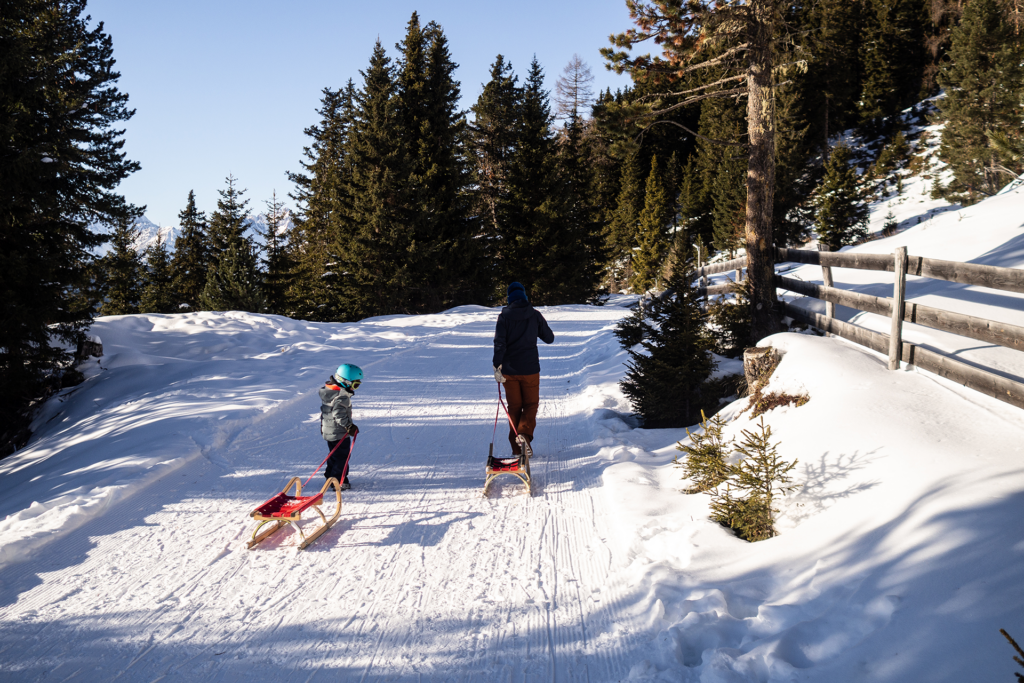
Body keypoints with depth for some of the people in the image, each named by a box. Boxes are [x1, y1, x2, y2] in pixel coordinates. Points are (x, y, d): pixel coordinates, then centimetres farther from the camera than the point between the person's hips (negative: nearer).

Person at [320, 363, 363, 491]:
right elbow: (339, 415, -30)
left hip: (328, 431, 9)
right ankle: (338, 482, 3)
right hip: (339, 433, -9)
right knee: (342, 457, 1)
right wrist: (349, 426, -20)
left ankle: (330, 476, 32)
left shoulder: (328, 388, 5)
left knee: (334, 455, 22)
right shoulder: (342, 396, -26)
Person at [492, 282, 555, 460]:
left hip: (509, 370, 1)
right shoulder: (535, 315, -2)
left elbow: (499, 342, -12)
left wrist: (497, 366, -11)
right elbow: (549, 338, 6)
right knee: (531, 405, 11)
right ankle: (525, 436, -15)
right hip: (530, 369, -1)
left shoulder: (504, 316, -4)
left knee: (514, 407, 11)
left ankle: (516, 448, 10)